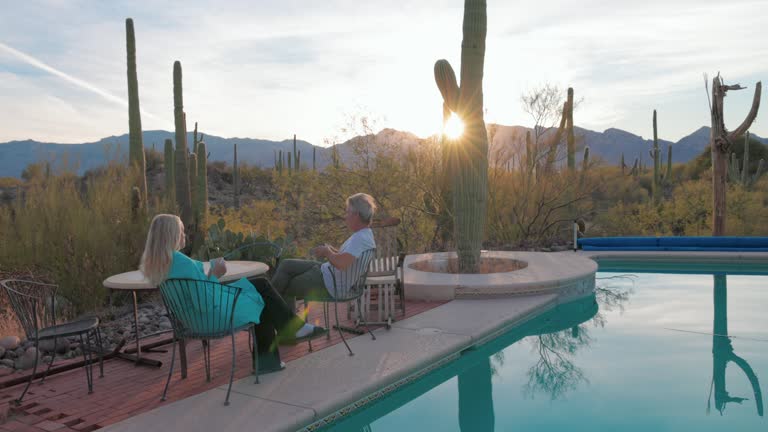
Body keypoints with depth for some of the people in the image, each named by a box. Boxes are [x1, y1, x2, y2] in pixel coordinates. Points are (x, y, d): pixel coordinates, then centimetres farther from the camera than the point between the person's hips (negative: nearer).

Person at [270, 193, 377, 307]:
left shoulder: (361, 239, -26)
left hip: (330, 285, -11)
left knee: (285, 287, 3)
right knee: (286, 265, 13)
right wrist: (332, 250, 2)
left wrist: (327, 252, -18)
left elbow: (342, 264, -38)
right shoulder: (364, 234, 7)